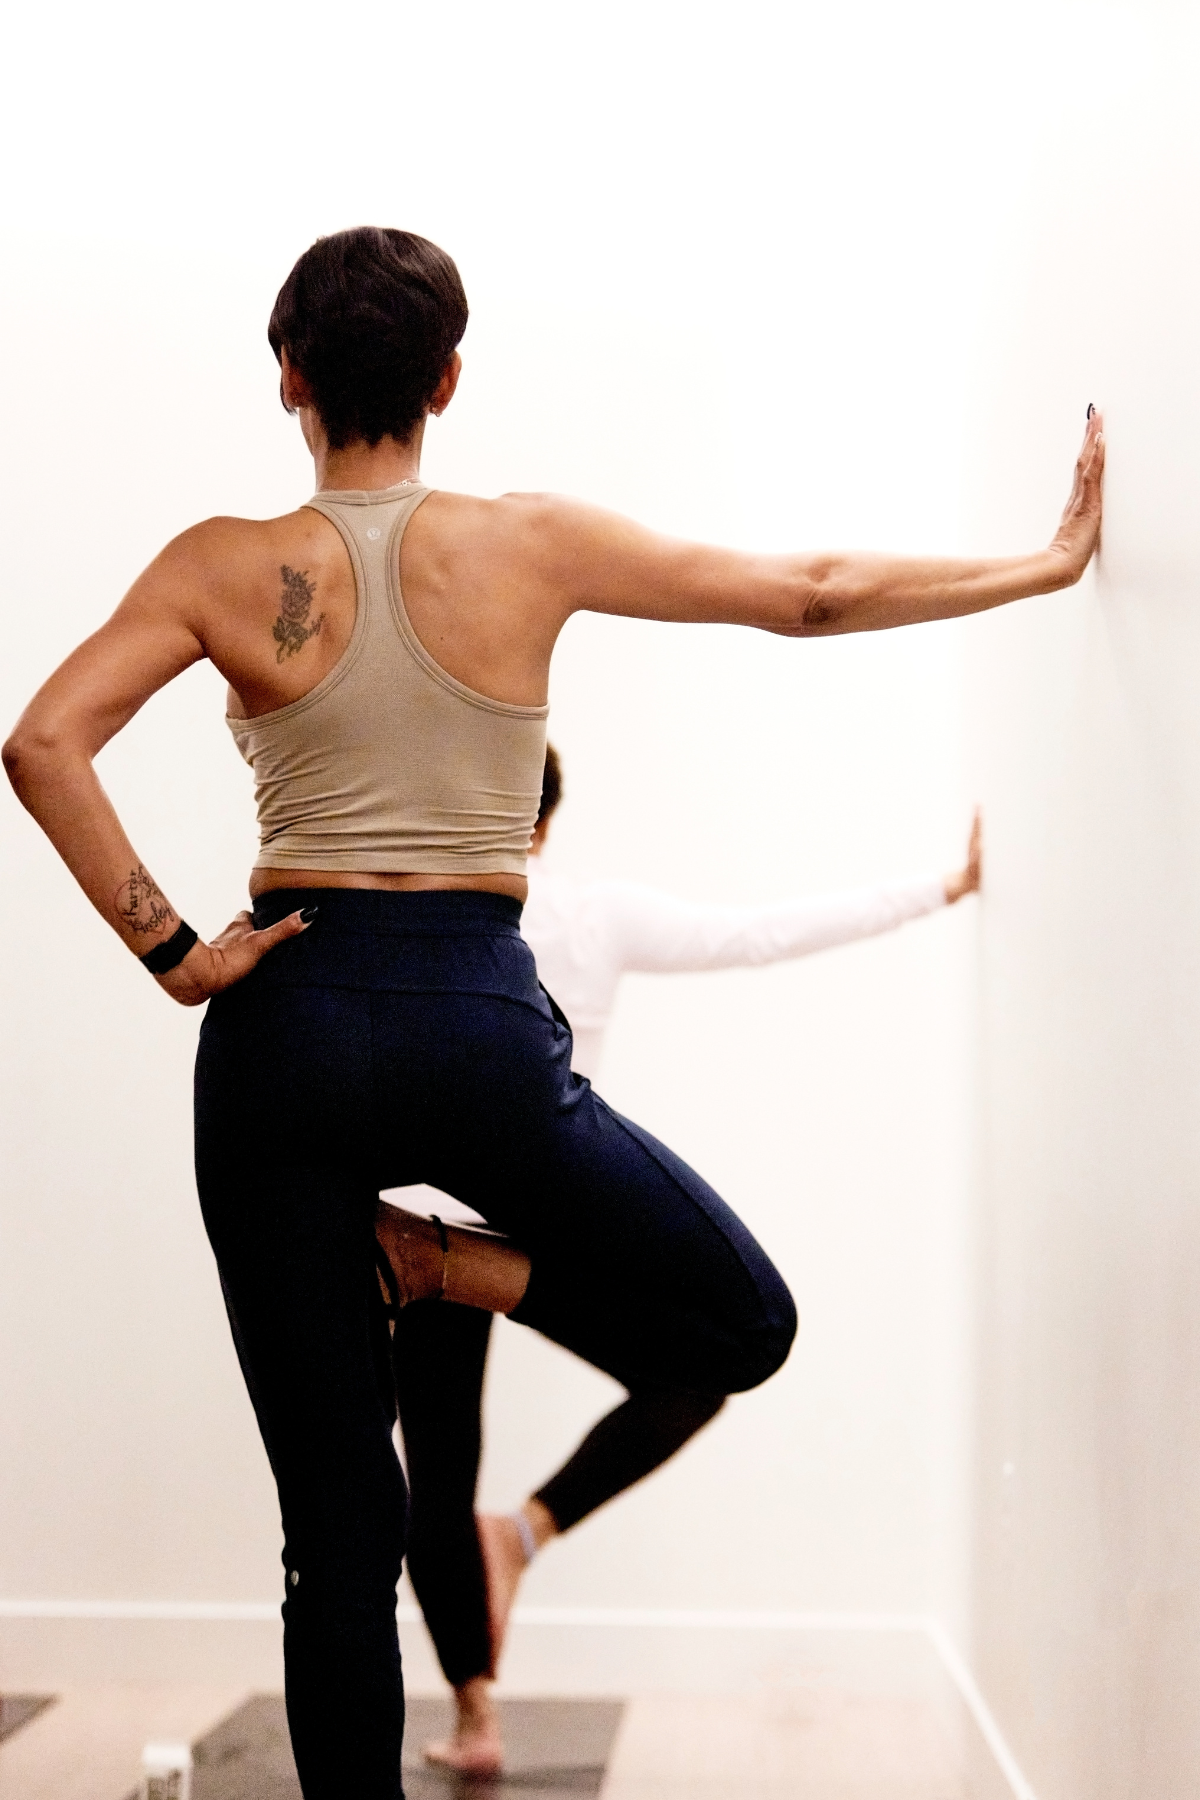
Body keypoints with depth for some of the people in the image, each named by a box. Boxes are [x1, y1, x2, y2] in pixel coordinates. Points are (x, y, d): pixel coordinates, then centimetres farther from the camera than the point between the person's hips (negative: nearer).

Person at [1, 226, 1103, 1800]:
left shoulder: (229, 567, 1)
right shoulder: (530, 542, 0)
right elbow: (814, 594, 5)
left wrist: (168, 947, -7)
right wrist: (1051, 562, 16)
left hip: (283, 1025, 2)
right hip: (474, 1022, -2)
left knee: (337, 1524, 8)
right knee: (743, 1323, 16)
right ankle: (450, 1264, -2)